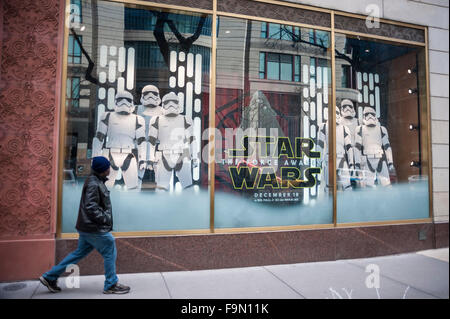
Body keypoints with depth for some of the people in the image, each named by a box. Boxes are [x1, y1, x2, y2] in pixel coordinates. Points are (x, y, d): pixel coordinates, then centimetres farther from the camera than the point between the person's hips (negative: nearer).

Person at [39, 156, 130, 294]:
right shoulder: (93, 184, -20)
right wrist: (105, 219, -18)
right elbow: (91, 207, -25)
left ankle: (50, 277, 27)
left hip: (87, 227, 10)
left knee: (79, 253, 19)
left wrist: (105, 218, 13)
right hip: (95, 229, -10)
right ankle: (111, 285, 15)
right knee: (110, 253, 2)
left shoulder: (96, 181, 12)